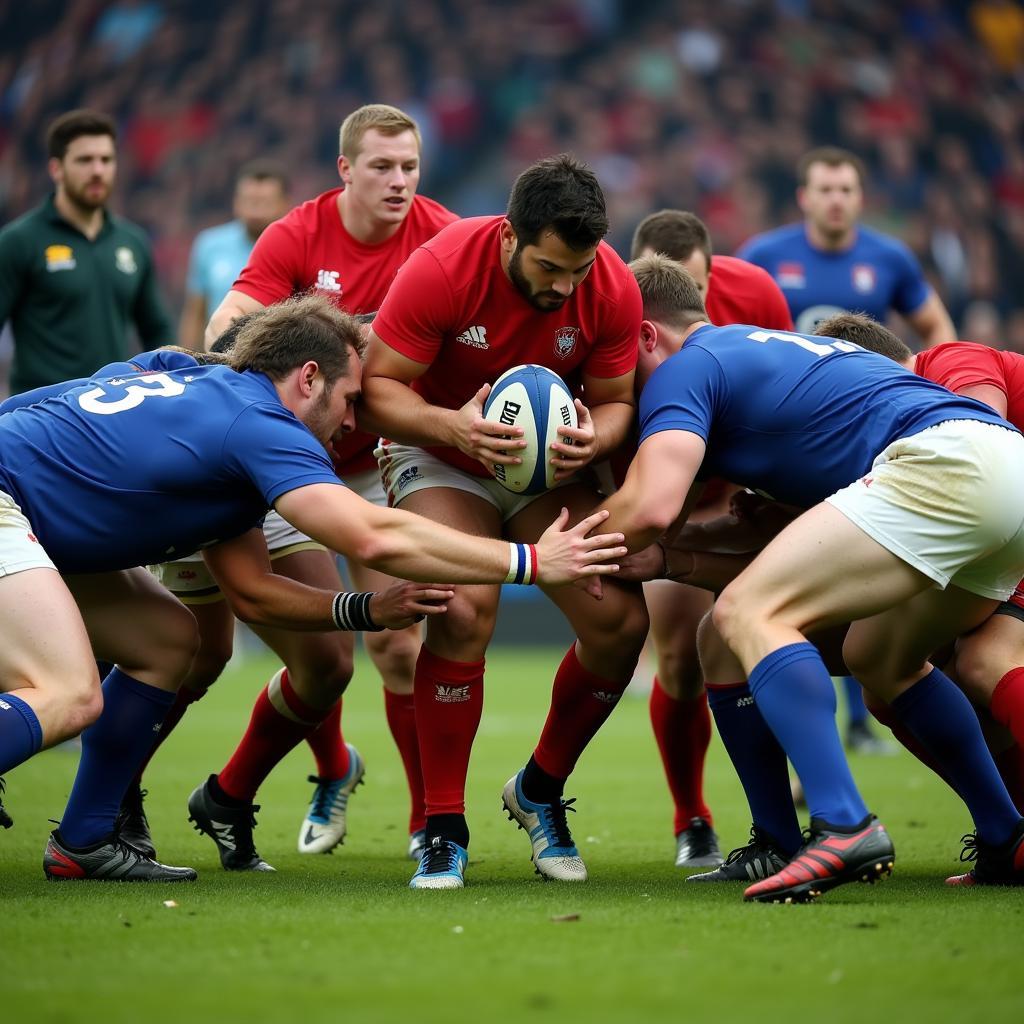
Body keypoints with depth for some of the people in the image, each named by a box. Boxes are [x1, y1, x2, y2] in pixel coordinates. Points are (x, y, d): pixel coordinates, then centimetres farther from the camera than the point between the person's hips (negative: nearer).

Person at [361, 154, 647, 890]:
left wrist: (593, 438, -30)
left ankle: (540, 790, 14)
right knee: (463, 611, -29)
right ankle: (444, 829, -13)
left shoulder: (615, 290, -18)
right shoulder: (441, 269, -27)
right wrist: (454, 426, -39)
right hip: (440, 455, -3)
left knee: (621, 620, -14)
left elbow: (615, 400, -6)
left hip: (554, 465, 3)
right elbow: (378, 385, -20)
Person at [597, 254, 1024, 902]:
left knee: (749, 614, -10)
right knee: (879, 656, 27)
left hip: (946, 461, -10)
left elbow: (650, 505, -10)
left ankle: (845, 828, -25)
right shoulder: (774, 347, 34)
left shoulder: (684, 369, 6)